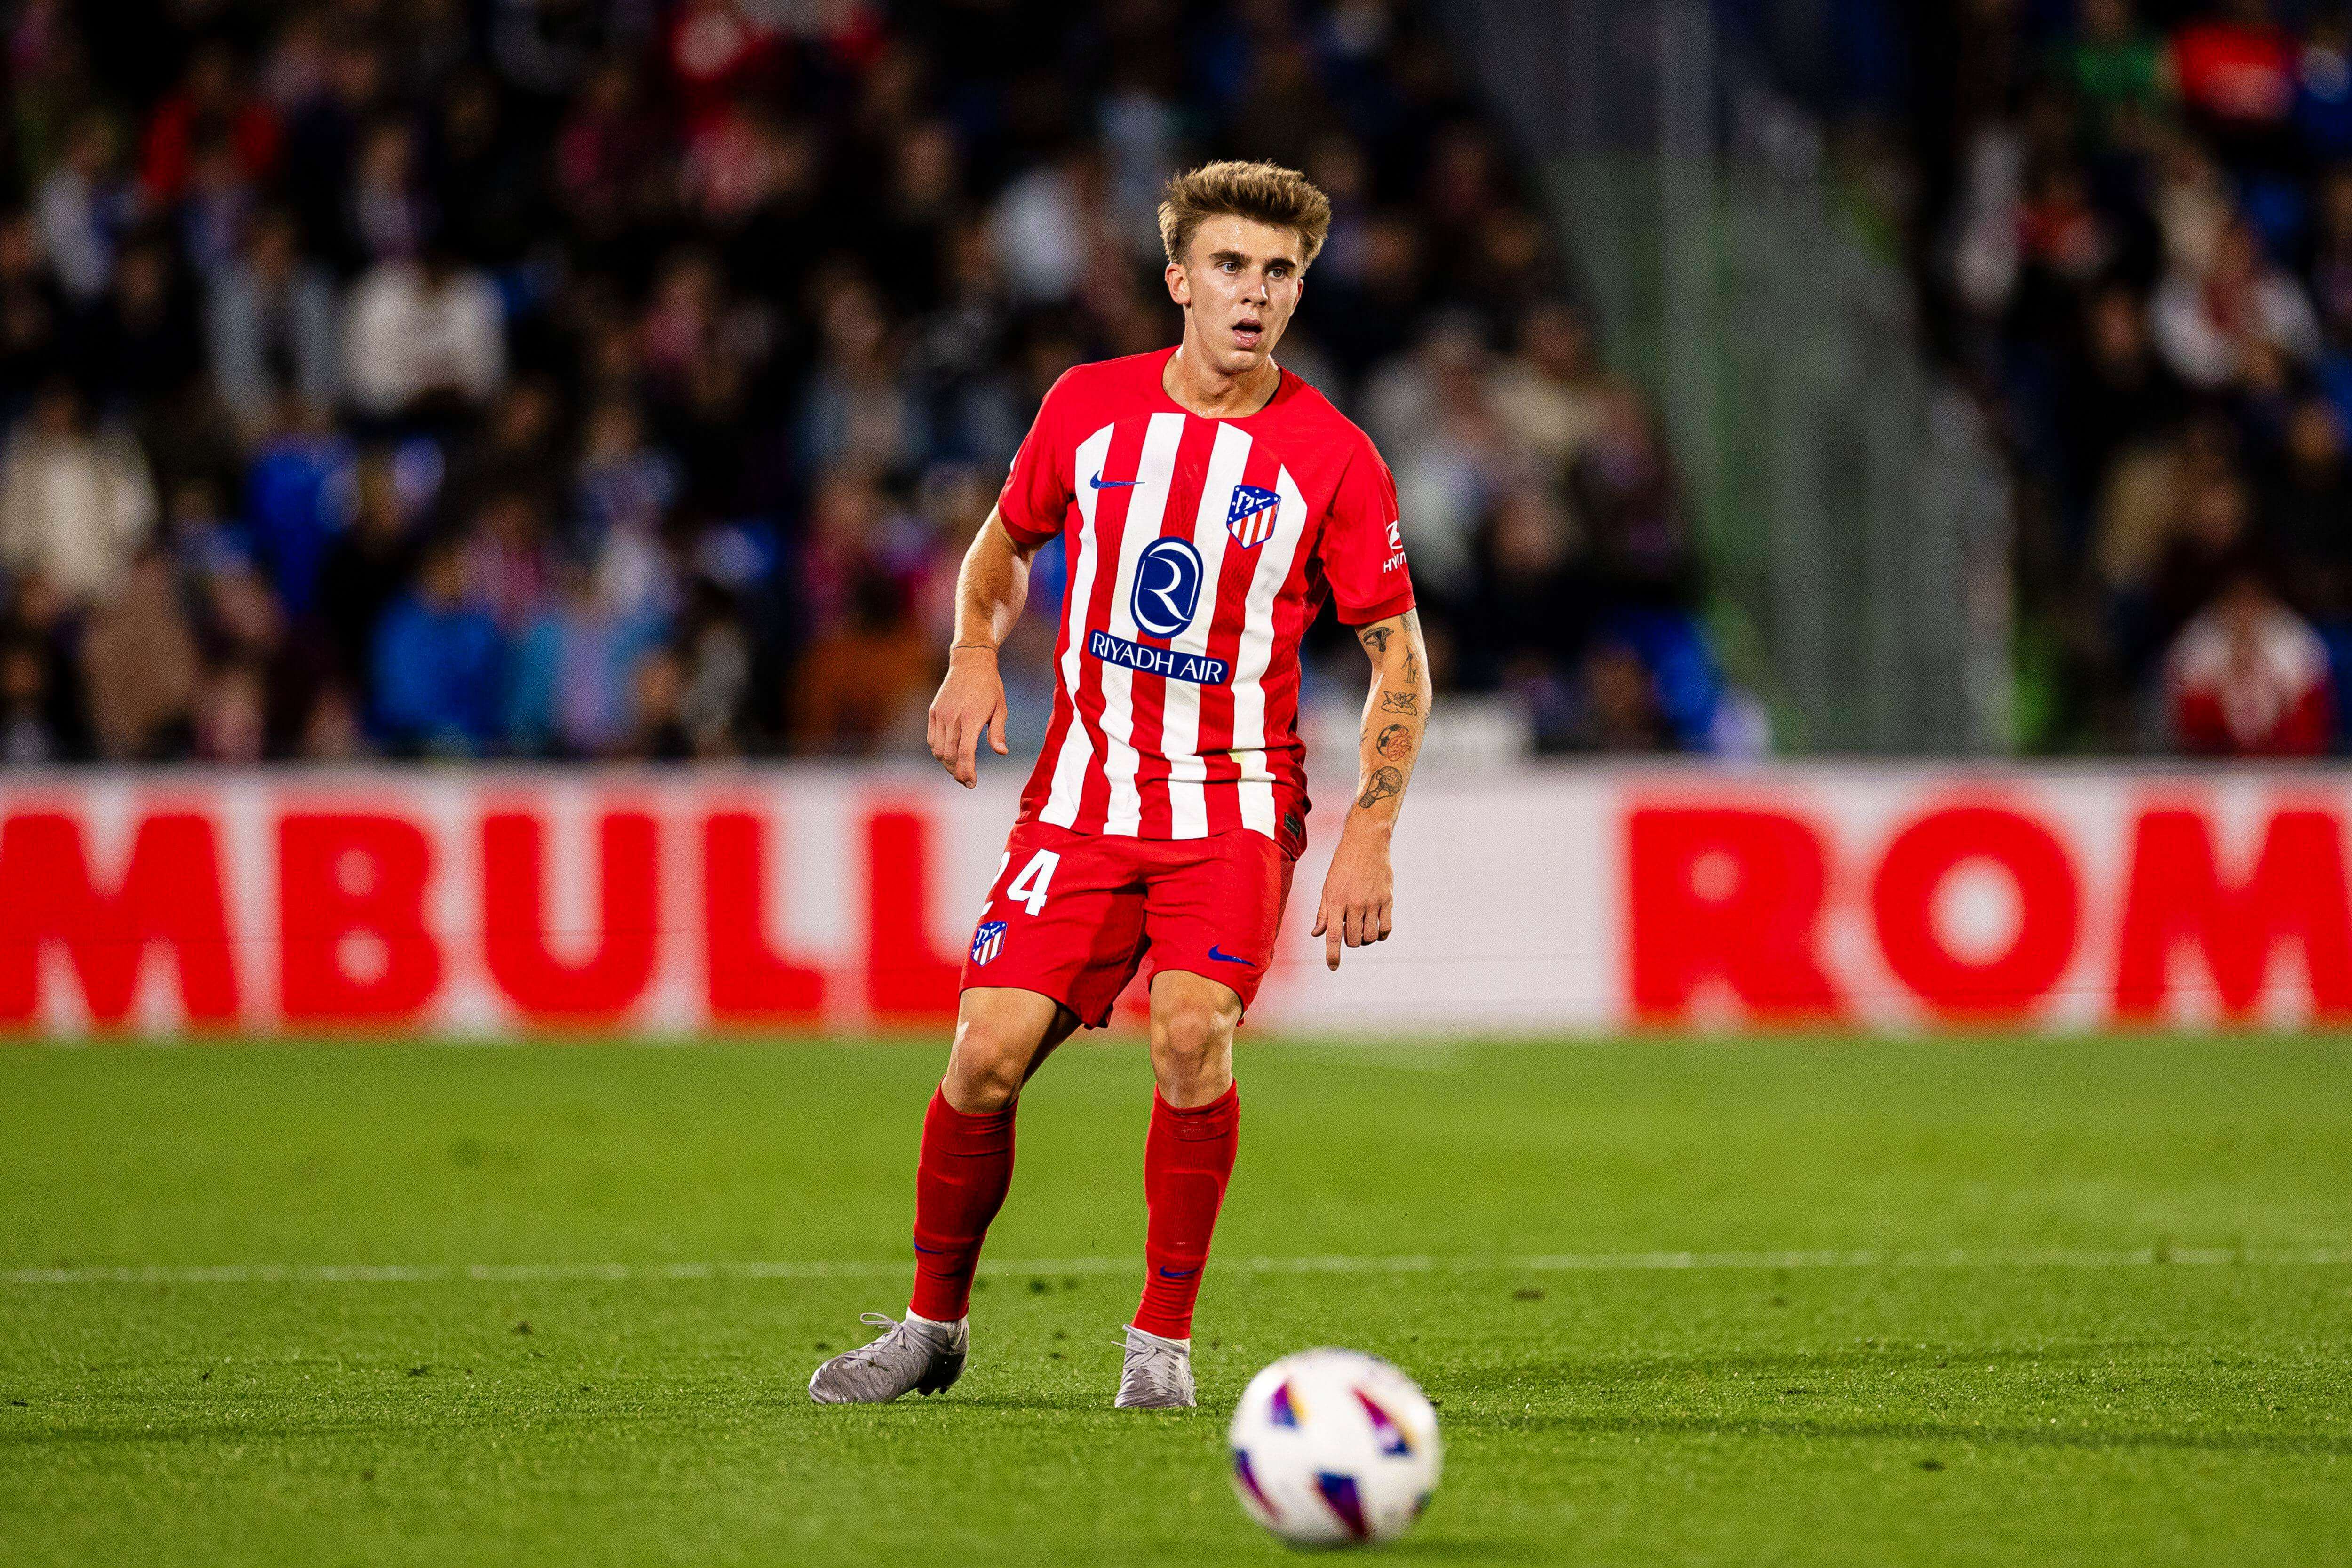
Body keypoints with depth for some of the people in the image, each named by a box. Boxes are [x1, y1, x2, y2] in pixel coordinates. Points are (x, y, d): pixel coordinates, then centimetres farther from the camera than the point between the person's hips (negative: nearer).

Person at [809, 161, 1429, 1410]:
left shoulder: (1332, 458, -6)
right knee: (986, 1058, -8)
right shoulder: (1088, 407, 2)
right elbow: (1007, 542, 20)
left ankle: (1163, 1339, -10)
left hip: (1235, 801, -2)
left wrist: (1369, 837, -9)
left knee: (1192, 1031, -26)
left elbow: (1399, 654, 0)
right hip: (1083, 791, 2)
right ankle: (933, 1322, 15)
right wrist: (974, 655, 0)